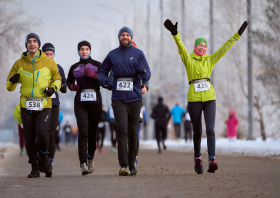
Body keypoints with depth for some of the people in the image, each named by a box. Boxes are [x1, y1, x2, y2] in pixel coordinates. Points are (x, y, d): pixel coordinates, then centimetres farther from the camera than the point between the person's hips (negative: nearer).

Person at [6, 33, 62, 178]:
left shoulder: (48, 63, 3)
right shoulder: (19, 63, 5)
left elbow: (57, 79, 17)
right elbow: (9, 87, 9)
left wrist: (53, 88, -5)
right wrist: (13, 80, -14)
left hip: (44, 107, -2)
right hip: (26, 106, 2)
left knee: (42, 133, -21)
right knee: (29, 139, 1)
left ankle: (43, 156, 9)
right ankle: (34, 169, 15)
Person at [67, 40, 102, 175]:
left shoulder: (97, 65, 5)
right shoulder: (74, 68, 10)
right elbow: (69, 81, 25)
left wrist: (94, 76, -15)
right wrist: (72, 86, 2)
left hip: (95, 102, 0)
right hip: (80, 103, 0)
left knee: (92, 133, 7)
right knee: (83, 132, -16)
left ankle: (90, 159, 32)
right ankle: (83, 164, -22)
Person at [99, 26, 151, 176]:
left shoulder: (138, 54, 6)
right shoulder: (112, 55, 8)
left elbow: (147, 75, 2)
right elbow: (103, 71, 18)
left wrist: (142, 71, -22)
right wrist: (104, 80, -5)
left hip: (134, 98, 1)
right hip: (118, 98, -1)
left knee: (133, 132, 6)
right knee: (122, 130, -14)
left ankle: (132, 164, 20)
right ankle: (123, 166, -19)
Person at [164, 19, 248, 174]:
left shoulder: (210, 60, 12)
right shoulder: (189, 60, 3)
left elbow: (224, 48, 10)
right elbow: (181, 48, -14)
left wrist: (237, 35, 5)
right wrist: (175, 34, -32)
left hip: (209, 98, 2)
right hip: (194, 99, -2)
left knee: (210, 129, -13)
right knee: (197, 132, 6)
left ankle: (212, 161, -21)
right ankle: (197, 160, 24)